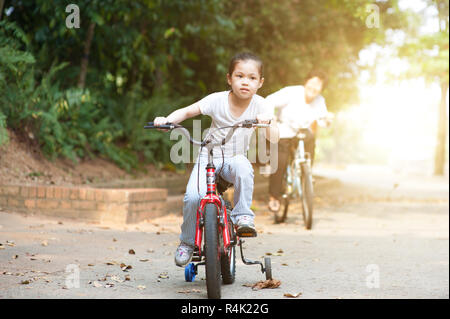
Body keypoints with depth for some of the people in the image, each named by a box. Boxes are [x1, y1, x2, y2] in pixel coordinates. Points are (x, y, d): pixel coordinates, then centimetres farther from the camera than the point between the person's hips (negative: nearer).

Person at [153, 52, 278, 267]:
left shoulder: (258, 105, -8)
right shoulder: (217, 100, -10)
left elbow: (273, 138, -14)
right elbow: (187, 111, -6)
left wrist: (267, 123, -36)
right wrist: (166, 120, -25)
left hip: (235, 158, 0)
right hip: (208, 157, 0)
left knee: (242, 166, -38)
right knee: (193, 196, -24)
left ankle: (242, 216, -20)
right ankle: (187, 242, 0)